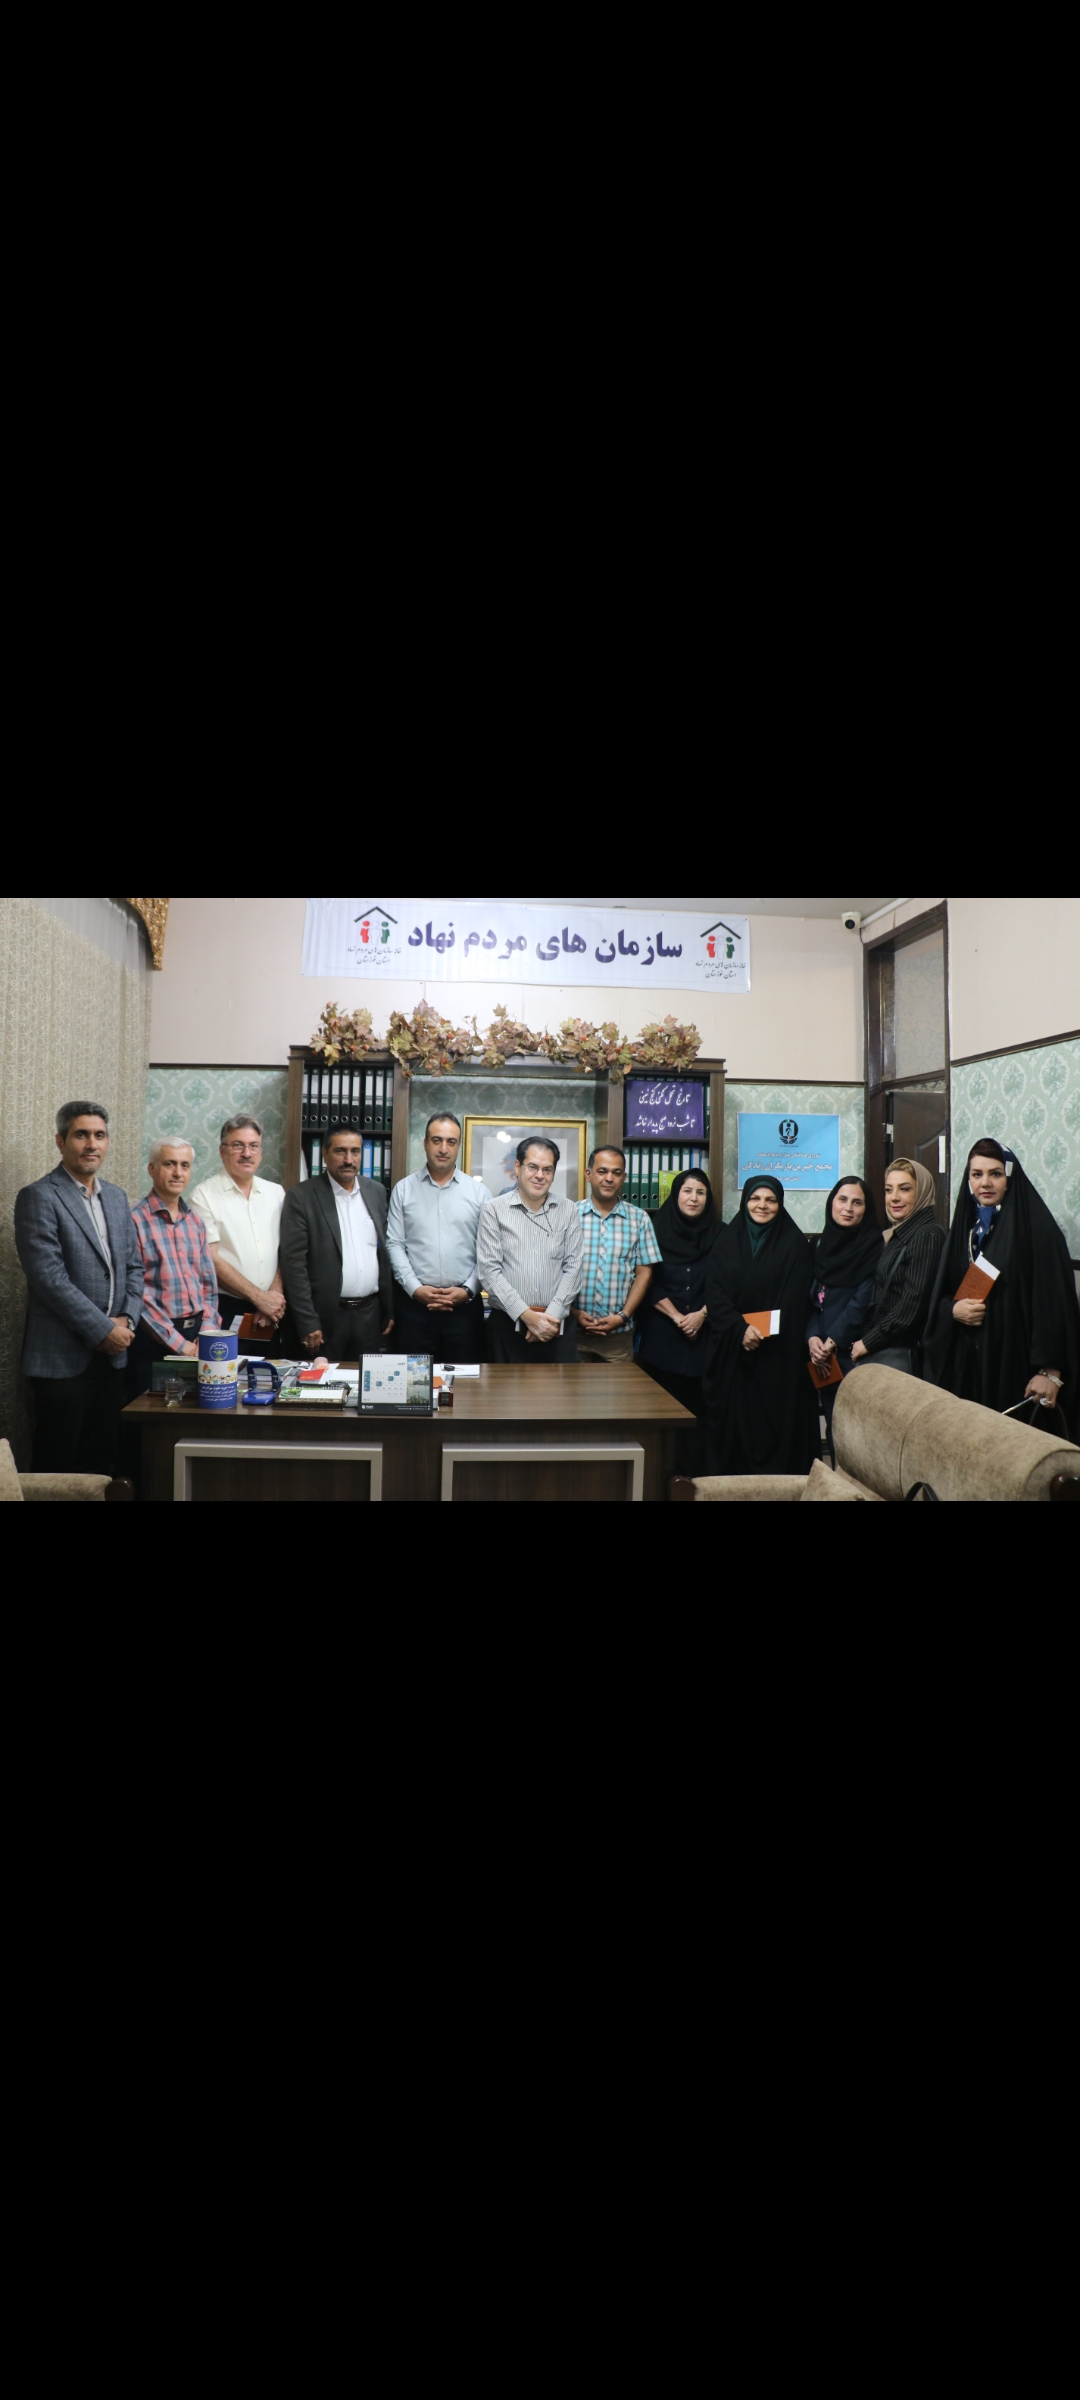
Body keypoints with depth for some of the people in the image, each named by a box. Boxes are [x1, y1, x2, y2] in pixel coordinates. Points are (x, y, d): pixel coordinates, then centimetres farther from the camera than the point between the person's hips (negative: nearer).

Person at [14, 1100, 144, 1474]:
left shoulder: (117, 1197, 13)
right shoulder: (39, 1196, -8)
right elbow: (49, 1276, -16)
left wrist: (127, 1321, -2)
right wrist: (103, 1330, -15)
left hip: (111, 1354, 6)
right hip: (63, 1358, -6)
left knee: (102, 1464, 11)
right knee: (57, 1468, 3)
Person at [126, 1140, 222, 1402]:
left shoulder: (195, 1220, 10)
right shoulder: (135, 1220, -10)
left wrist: (206, 1335, -1)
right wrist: (178, 1343, -13)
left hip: (197, 1334, 6)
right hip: (155, 1339, -6)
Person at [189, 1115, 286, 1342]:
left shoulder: (276, 1193, 10)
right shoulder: (204, 1195, -3)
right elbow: (210, 1260, -9)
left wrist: (274, 1294, -8)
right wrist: (259, 1297, -11)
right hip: (224, 1309, -3)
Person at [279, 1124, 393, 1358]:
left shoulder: (376, 1192, 9)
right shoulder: (301, 1197, -6)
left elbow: (385, 1253, 13)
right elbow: (294, 1263, -10)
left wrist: (390, 1310, 11)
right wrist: (307, 1323, -13)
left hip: (370, 1314, 4)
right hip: (325, 1316, -4)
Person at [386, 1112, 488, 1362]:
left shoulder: (478, 1190, 6)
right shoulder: (404, 1189, 6)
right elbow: (395, 1244, 2)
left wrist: (468, 1290, -7)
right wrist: (415, 1288, -8)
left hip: (465, 1303, 0)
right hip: (414, 1301, 0)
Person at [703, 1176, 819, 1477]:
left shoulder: (794, 1243, 2)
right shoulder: (727, 1241, 8)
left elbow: (794, 1300, -4)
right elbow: (714, 1292, -1)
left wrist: (763, 1333, -14)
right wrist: (741, 1329, -16)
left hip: (778, 1353, -2)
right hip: (731, 1351, 2)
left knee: (774, 1419, -2)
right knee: (733, 1416, 2)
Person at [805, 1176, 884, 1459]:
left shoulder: (874, 1245, -3)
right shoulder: (819, 1244, 13)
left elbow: (864, 1299, -11)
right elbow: (811, 1295, 10)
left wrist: (833, 1341, -14)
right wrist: (812, 1336, -6)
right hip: (823, 1355, 5)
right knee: (833, 1426, 7)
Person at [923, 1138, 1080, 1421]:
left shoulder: (1037, 1229, -7)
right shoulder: (965, 1228, 12)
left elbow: (1055, 1302, -12)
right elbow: (940, 1295, 15)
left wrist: (1051, 1371, -17)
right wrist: (953, 1310, -7)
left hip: (1017, 1363, -5)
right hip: (966, 1363, 5)